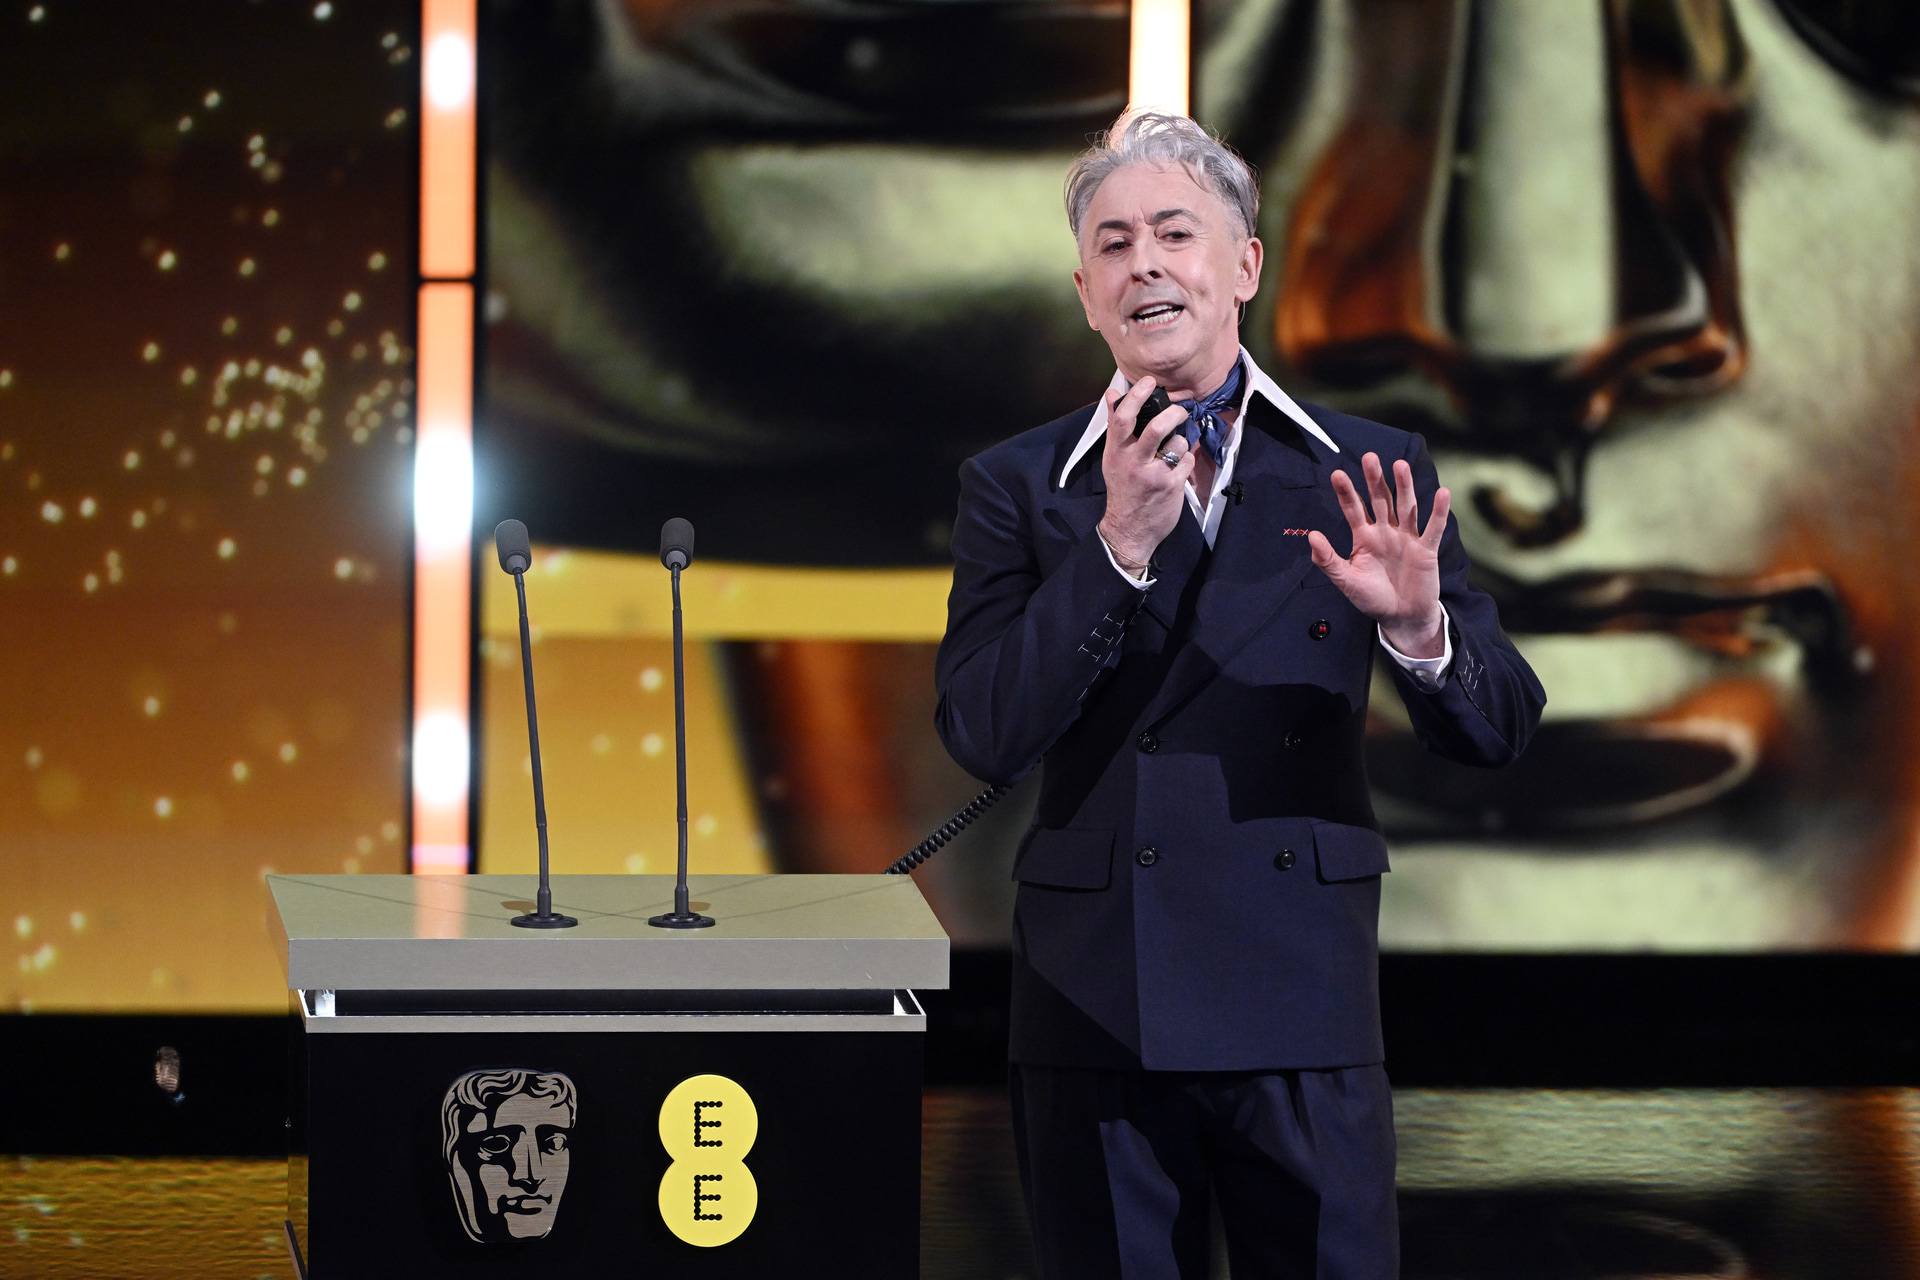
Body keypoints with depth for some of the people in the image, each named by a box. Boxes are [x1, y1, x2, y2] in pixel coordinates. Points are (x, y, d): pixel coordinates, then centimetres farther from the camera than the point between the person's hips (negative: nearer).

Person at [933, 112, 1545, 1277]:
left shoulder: (1369, 474, 5)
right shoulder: (1017, 484, 4)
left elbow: (1499, 730, 2)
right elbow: (983, 737, -7)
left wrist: (1417, 630, -20)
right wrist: (1115, 546, -16)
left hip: (1303, 1006, 0)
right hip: (1096, 1006, 0)